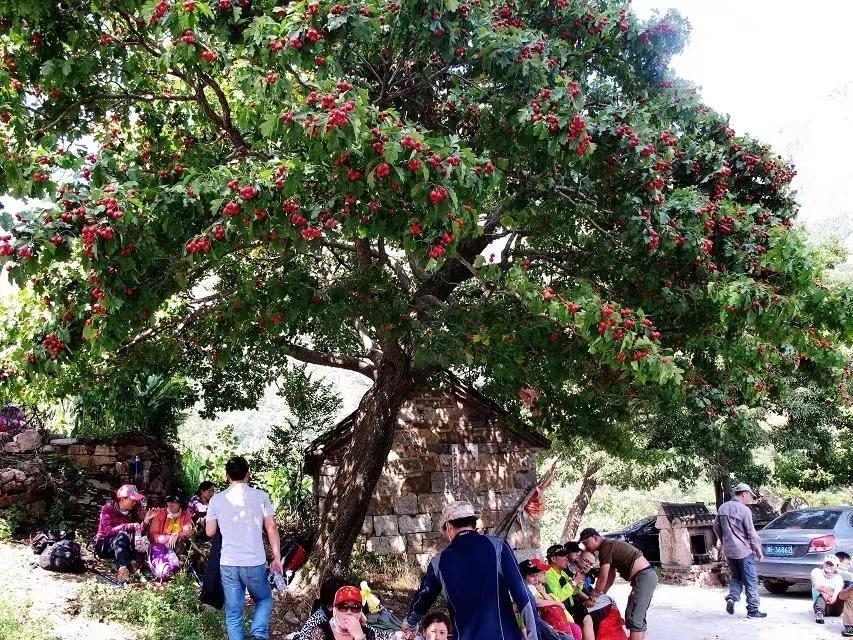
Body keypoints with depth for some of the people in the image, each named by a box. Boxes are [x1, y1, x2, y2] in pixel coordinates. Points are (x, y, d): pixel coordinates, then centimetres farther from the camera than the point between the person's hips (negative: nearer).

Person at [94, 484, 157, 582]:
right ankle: (122, 568, -55)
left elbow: (140, 533, -3)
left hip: (120, 548, 5)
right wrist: (129, 526, -32)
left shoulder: (132, 512, 5)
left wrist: (146, 520, -19)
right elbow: (108, 531, -22)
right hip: (104, 546, -4)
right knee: (122, 535, -34)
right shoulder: (108, 508, -8)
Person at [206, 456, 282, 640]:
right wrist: (277, 557, 3)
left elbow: (210, 532, 6)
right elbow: (271, 528, -4)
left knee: (233, 613, 11)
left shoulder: (216, 499, 1)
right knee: (264, 599, 21)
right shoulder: (260, 496, -3)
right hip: (255, 563, -1)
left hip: (228, 564, 1)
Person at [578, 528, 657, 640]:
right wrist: (600, 593, 19)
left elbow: (603, 578, -14)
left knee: (633, 617, -10)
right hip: (648, 576, 11)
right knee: (639, 616, 16)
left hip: (643, 577, -11)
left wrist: (593, 598, -4)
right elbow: (611, 576, 22)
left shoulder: (605, 547, -13)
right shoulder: (610, 545, 18)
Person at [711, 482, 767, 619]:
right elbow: (751, 534, -12)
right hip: (744, 551, -6)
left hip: (729, 550, 6)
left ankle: (732, 597, -1)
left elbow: (716, 527, 15)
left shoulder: (722, 508, 6)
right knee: (750, 581, 4)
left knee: (736, 577, 19)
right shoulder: (744, 510, -15)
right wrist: (759, 551, -1)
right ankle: (752, 610, 8)